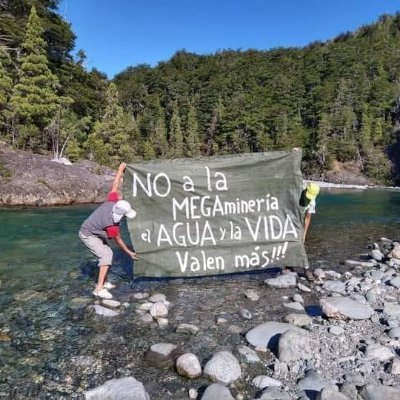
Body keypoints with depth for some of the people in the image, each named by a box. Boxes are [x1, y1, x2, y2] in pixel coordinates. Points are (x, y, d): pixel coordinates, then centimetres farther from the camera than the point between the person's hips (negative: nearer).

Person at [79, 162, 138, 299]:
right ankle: (99, 289, -17)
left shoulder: (112, 201, -22)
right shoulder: (112, 225, -36)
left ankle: (103, 282, 21)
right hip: (87, 235, -9)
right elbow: (119, 241, -20)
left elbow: (115, 185, -10)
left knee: (107, 253, 11)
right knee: (106, 255, -18)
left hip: (95, 231, 9)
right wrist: (129, 252, -6)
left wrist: (120, 169, 1)